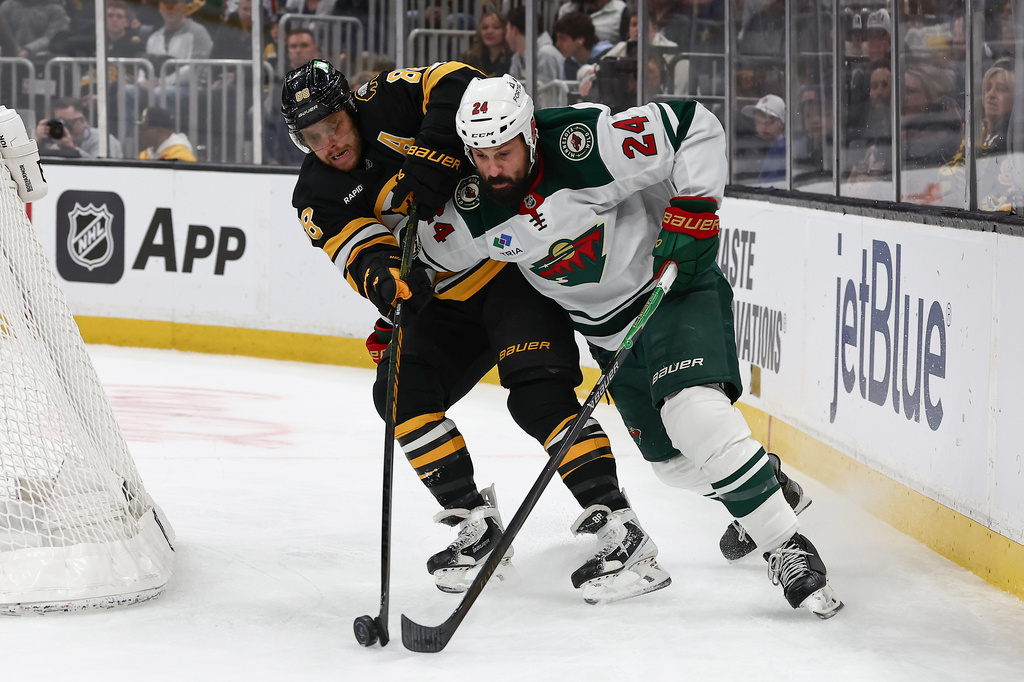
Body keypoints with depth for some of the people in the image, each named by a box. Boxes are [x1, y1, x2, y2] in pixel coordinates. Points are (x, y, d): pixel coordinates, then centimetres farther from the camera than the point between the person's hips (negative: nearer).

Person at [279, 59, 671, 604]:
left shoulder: (387, 104, -13)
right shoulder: (317, 196, 1)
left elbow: (459, 86, -28)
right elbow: (361, 252, -13)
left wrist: (432, 159, -35)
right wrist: (384, 279, -36)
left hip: (513, 264, -7)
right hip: (446, 301, 7)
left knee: (538, 393, -21)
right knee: (401, 391, -7)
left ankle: (621, 534, -24)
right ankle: (474, 523, 5)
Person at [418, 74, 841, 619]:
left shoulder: (586, 149, -30)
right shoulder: (473, 210, -12)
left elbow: (697, 128, -24)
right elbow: (432, 256, 10)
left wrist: (692, 211, -27)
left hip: (677, 287, -7)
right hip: (608, 328, 7)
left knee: (696, 414, -28)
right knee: (671, 458, 11)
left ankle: (788, 548, -20)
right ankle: (768, 487, 42)